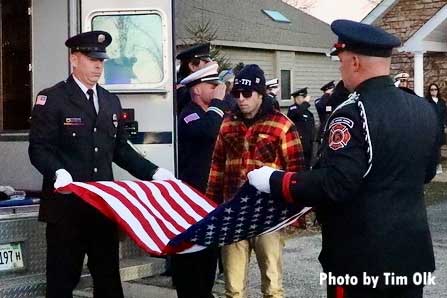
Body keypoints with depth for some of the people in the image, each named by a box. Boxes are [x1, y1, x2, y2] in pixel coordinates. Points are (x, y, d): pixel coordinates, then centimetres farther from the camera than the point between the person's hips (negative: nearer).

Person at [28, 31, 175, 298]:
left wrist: (153, 172, 7)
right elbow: (39, 148, -9)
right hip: (67, 203, -5)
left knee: (109, 275, 9)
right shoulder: (51, 99, -2)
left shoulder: (112, 101, 16)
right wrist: (58, 172, -27)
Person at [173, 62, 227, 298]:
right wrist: (218, 101, -19)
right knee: (191, 251, -3)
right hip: (195, 194, -9)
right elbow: (208, 132, -33)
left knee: (210, 246, 17)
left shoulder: (212, 113, 13)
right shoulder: (188, 116, -13)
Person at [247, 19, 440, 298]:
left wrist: (273, 181, -15)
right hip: (413, 249, 7)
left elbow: (335, 185, -25)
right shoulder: (424, 109, 5)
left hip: (363, 257, -7)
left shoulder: (353, 113, -19)